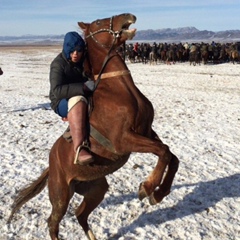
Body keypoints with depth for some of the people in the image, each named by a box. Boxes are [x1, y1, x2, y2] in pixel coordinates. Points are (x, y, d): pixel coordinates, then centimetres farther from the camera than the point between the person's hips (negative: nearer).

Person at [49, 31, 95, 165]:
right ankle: (80, 148, -52)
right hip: (63, 103, -6)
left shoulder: (86, 61, 3)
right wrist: (83, 87, -35)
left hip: (87, 98, 7)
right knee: (78, 101, -40)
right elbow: (57, 91, -28)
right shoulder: (58, 64, -15)